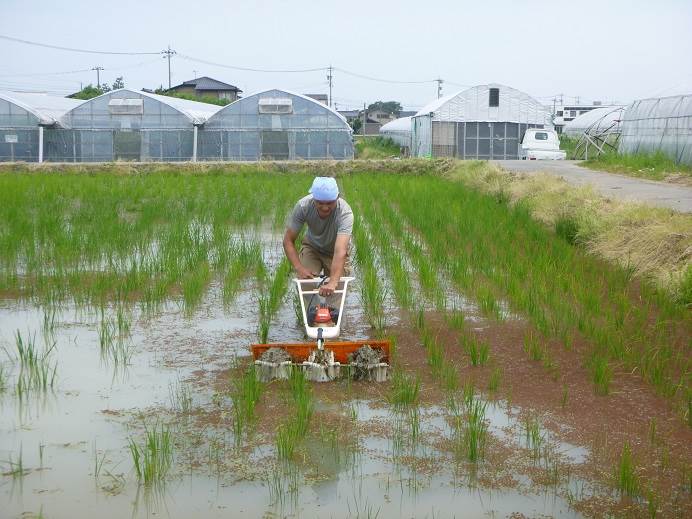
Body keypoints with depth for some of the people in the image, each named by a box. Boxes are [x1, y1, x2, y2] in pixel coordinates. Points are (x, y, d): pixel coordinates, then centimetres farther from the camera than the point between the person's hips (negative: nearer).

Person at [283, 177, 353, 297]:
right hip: (312, 246, 1)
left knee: (336, 290, -10)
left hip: (334, 251, -1)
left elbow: (340, 251, -50)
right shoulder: (303, 206, -30)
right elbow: (288, 241, -21)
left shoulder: (345, 213, -37)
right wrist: (299, 268, -36)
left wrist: (332, 282, -63)